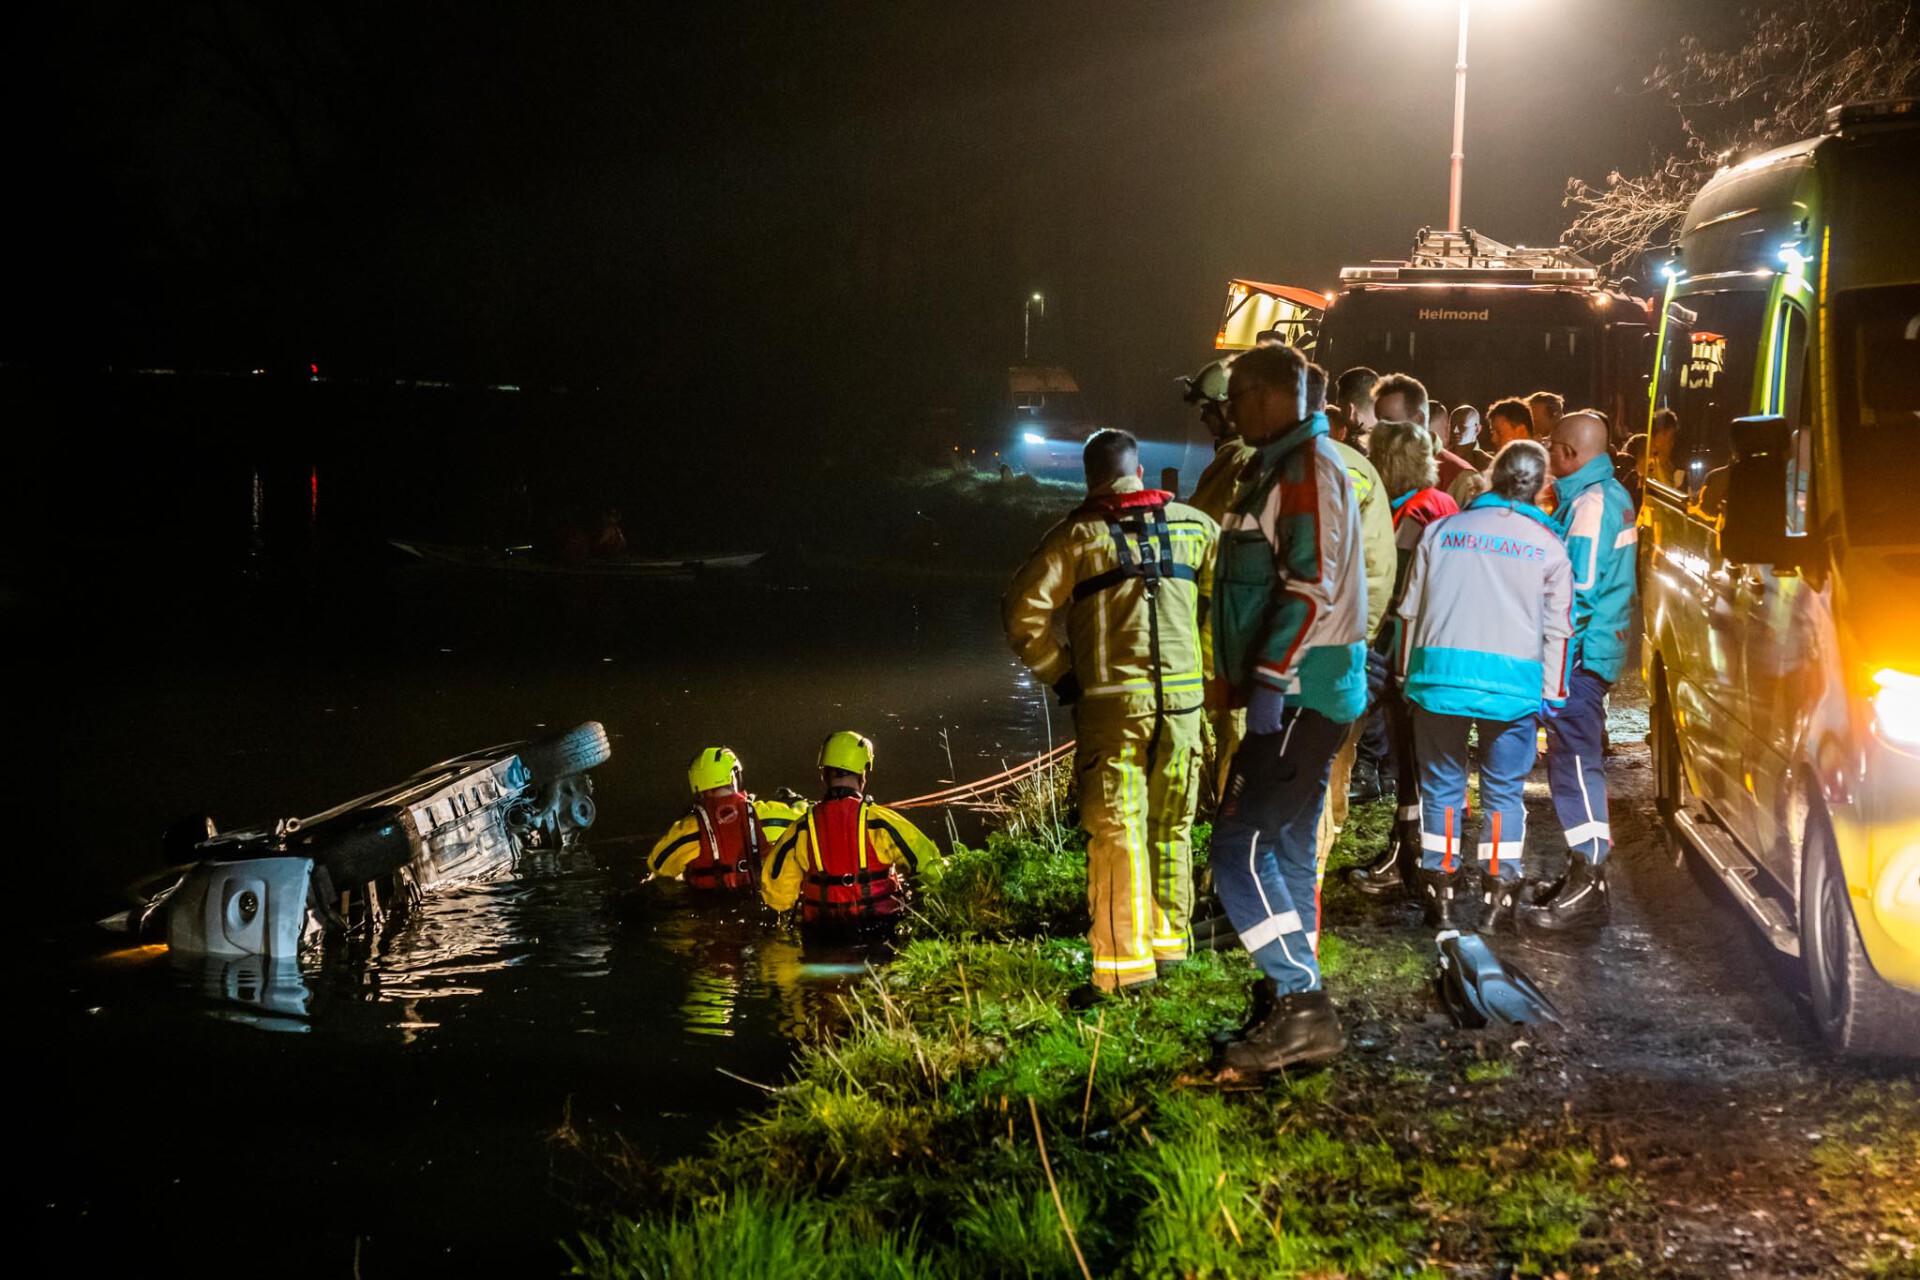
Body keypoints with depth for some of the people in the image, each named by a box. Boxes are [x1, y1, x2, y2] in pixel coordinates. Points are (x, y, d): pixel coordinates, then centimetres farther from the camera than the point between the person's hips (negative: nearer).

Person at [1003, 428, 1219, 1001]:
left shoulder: (1077, 535, -1)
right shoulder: (1195, 525, 10)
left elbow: (1022, 610, -9)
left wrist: (1058, 674, 2)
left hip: (1111, 701, -4)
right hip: (1182, 698, 4)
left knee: (1116, 831, -4)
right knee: (1172, 826, 17)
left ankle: (1124, 961, -9)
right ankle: (1169, 941, 26)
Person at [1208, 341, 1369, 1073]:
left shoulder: (1309, 465, -14)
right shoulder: (1285, 466, 19)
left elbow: (1311, 583, -23)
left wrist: (1269, 679, -24)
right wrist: (1251, 677, 20)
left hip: (1303, 692, -11)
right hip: (1295, 693, 11)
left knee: (1241, 849, -14)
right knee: (1285, 850, 13)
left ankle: (1303, 1007, -12)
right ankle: (1295, 1011, 19)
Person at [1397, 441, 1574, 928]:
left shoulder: (1442, 531, 9)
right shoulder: (1547, 546, 6)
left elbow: (1411, 611, 11)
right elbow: (1557, 628, 5)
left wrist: (1409, 672, 18)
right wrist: (1551, 693, 11)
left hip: (1441, 673, 1)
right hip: (1514, 681, -1)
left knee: (1441, 785, 10)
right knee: (1504, 791, 7)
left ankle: (1439, 892, 11)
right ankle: (1500, 894, 5)